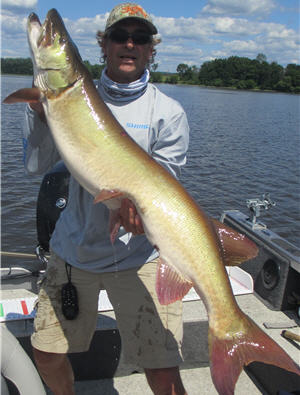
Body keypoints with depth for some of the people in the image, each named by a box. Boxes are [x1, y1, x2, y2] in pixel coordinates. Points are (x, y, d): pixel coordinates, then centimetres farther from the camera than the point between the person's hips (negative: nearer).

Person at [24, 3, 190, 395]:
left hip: (138, 255, -3)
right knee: (46, 354, 15)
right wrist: (39, 103, -13)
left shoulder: (168, 112, -3)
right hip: (72, 249, 4)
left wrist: (140, 208, -31)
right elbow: (36, 165, -2)